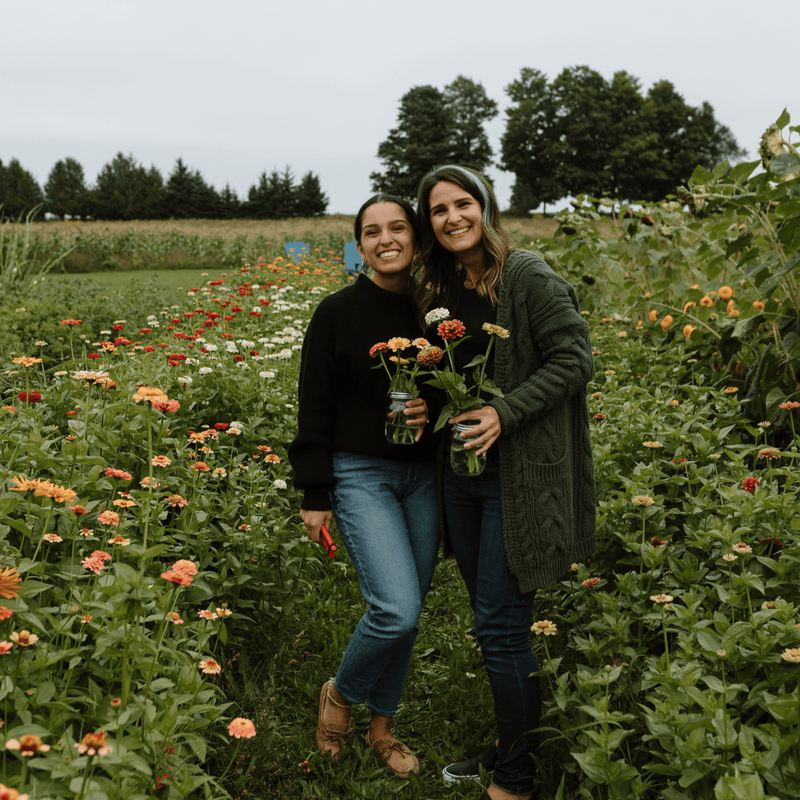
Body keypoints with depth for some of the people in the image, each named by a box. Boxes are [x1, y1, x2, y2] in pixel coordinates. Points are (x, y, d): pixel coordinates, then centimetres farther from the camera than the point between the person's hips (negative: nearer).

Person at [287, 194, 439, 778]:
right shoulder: (337, 313, -5)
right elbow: (316, 409, -4)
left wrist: (435, 410, -11)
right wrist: (315, 496, -6)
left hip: (424, 476, 4)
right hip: (360, 475, -4)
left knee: (408, 614, 10)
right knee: (396, 611, -16)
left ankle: (382, 726, 31)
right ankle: (340, 694, 14)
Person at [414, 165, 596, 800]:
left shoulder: (529, 278, -11)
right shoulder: (439, 290, 12)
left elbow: (575, 360, -13)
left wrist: (506, 412, -21)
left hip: (520, 475, -7)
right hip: (460, 471, 7)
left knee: (502, 628, -4)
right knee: (490, 621, 16)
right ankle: (506, 749, 33)